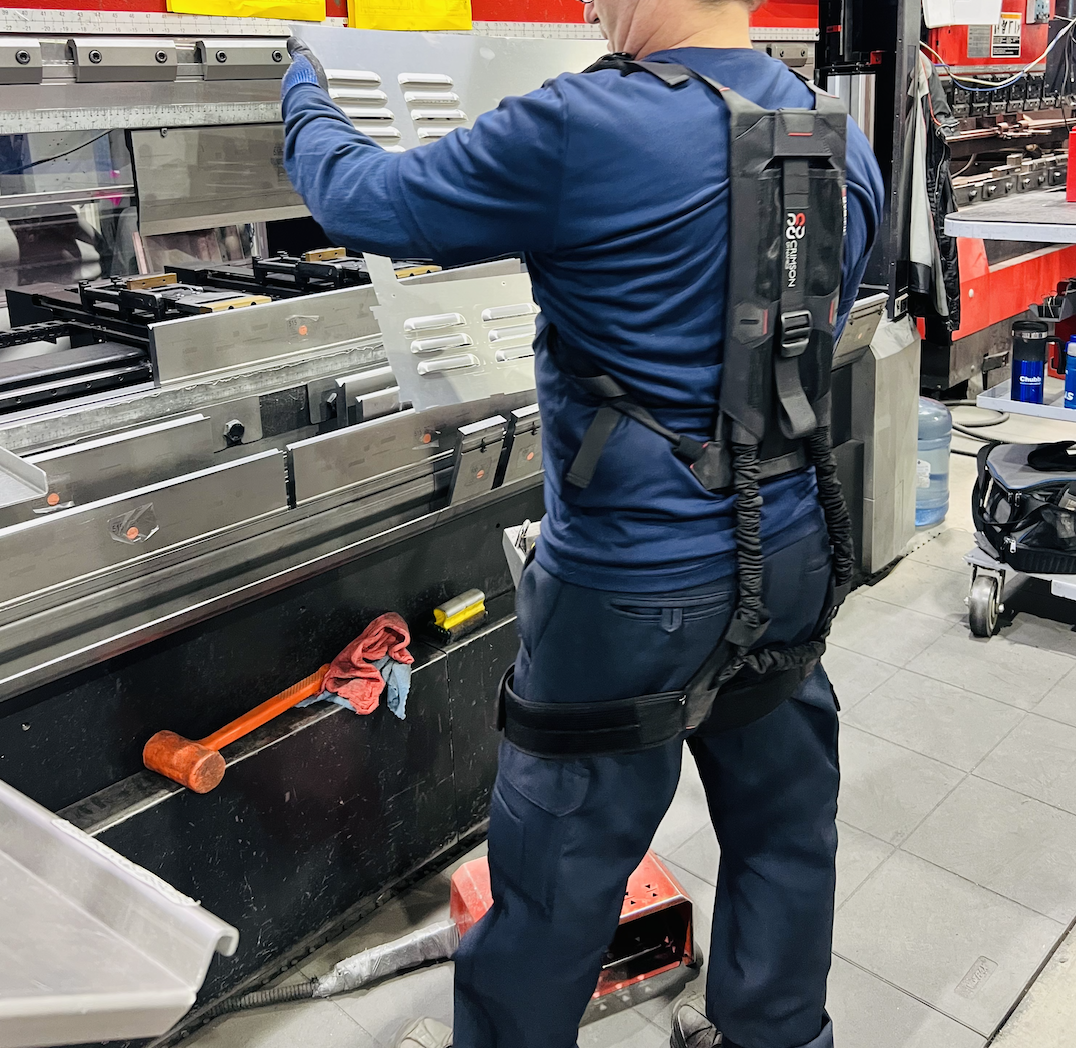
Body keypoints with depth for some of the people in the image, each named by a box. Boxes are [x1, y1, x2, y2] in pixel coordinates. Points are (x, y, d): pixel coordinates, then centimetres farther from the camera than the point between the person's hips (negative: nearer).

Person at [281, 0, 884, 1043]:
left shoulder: (579, 133, -19)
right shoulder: (845, 143, 4)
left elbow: (359, 203, -9)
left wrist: (304, 97, 12)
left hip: (635, 585, -7)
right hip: (793, 556, 8)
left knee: (561, 856, 13)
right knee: (783, 819, 22)